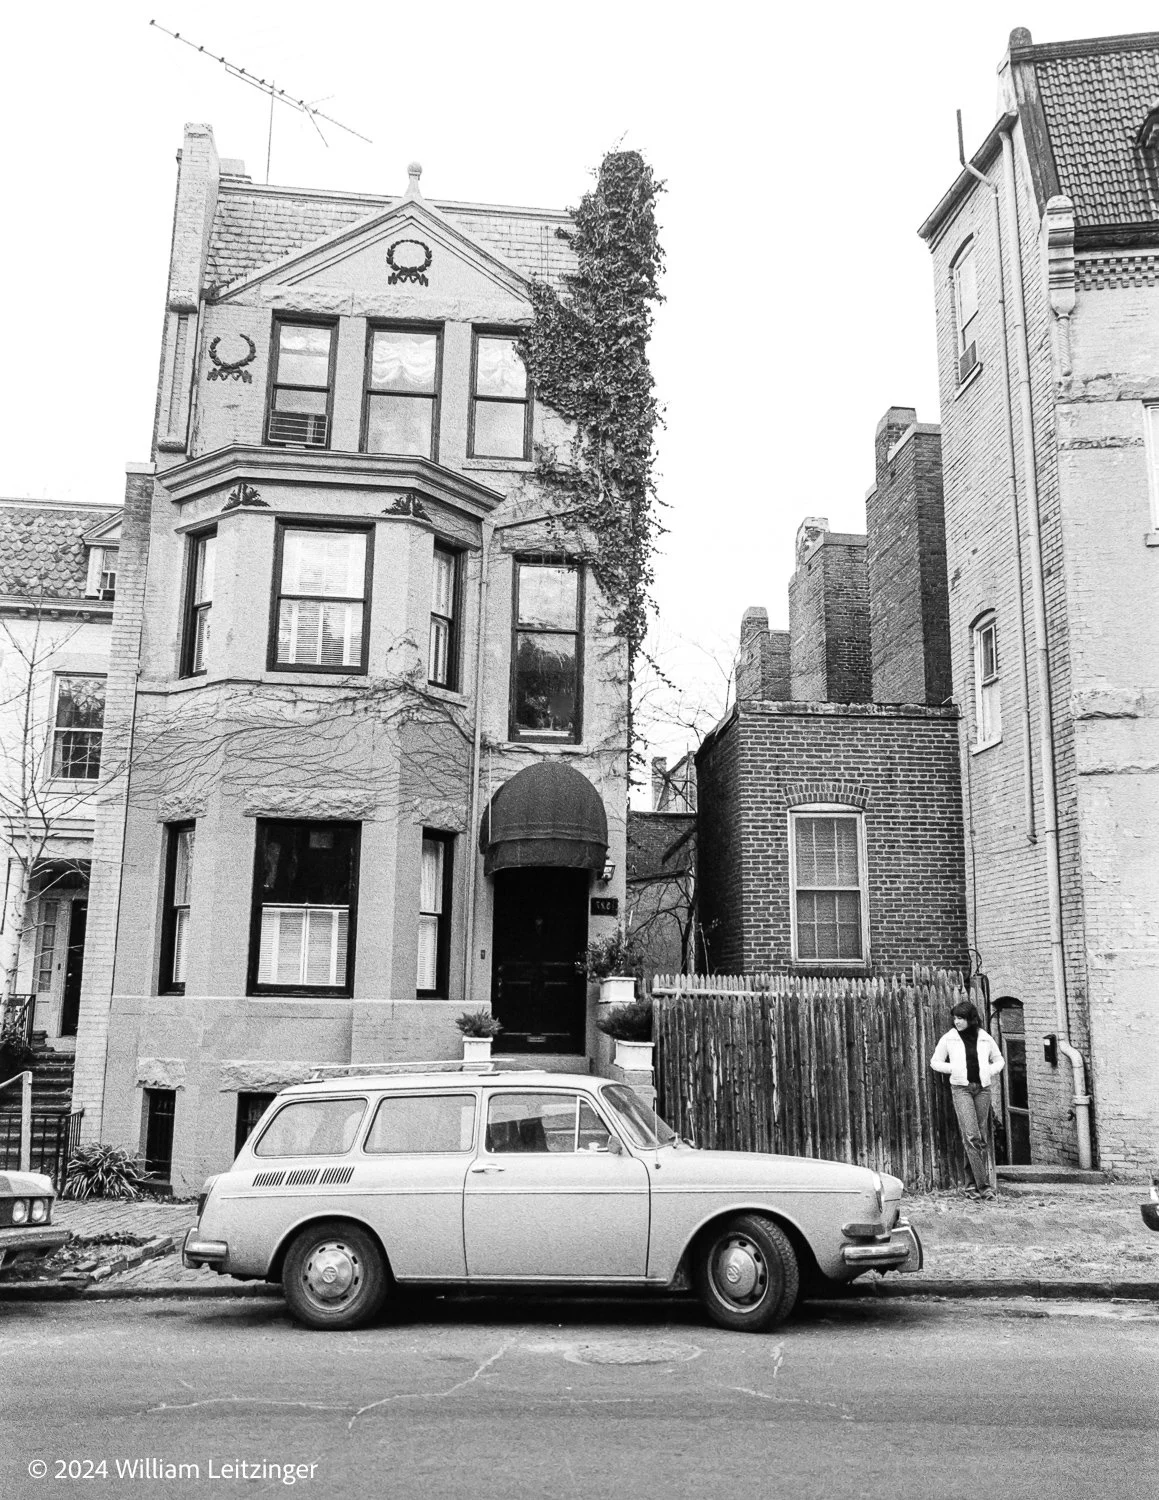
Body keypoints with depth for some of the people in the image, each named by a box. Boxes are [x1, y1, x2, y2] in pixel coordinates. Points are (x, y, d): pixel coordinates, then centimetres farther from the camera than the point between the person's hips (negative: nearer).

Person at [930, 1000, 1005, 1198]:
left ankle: (981, 1182, 16)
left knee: (983, 1137, 5)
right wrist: (953, 1069, -5)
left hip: (982, 1088, 3)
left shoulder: (985, 1038, 7)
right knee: (971, 1136, -15)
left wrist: (992, 1070, 0)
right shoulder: (949, 1038, 3)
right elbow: (935, 1061, 11)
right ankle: (983, 1184, -16)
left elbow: (999, 1059, 20)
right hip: (961, 1088, -2)